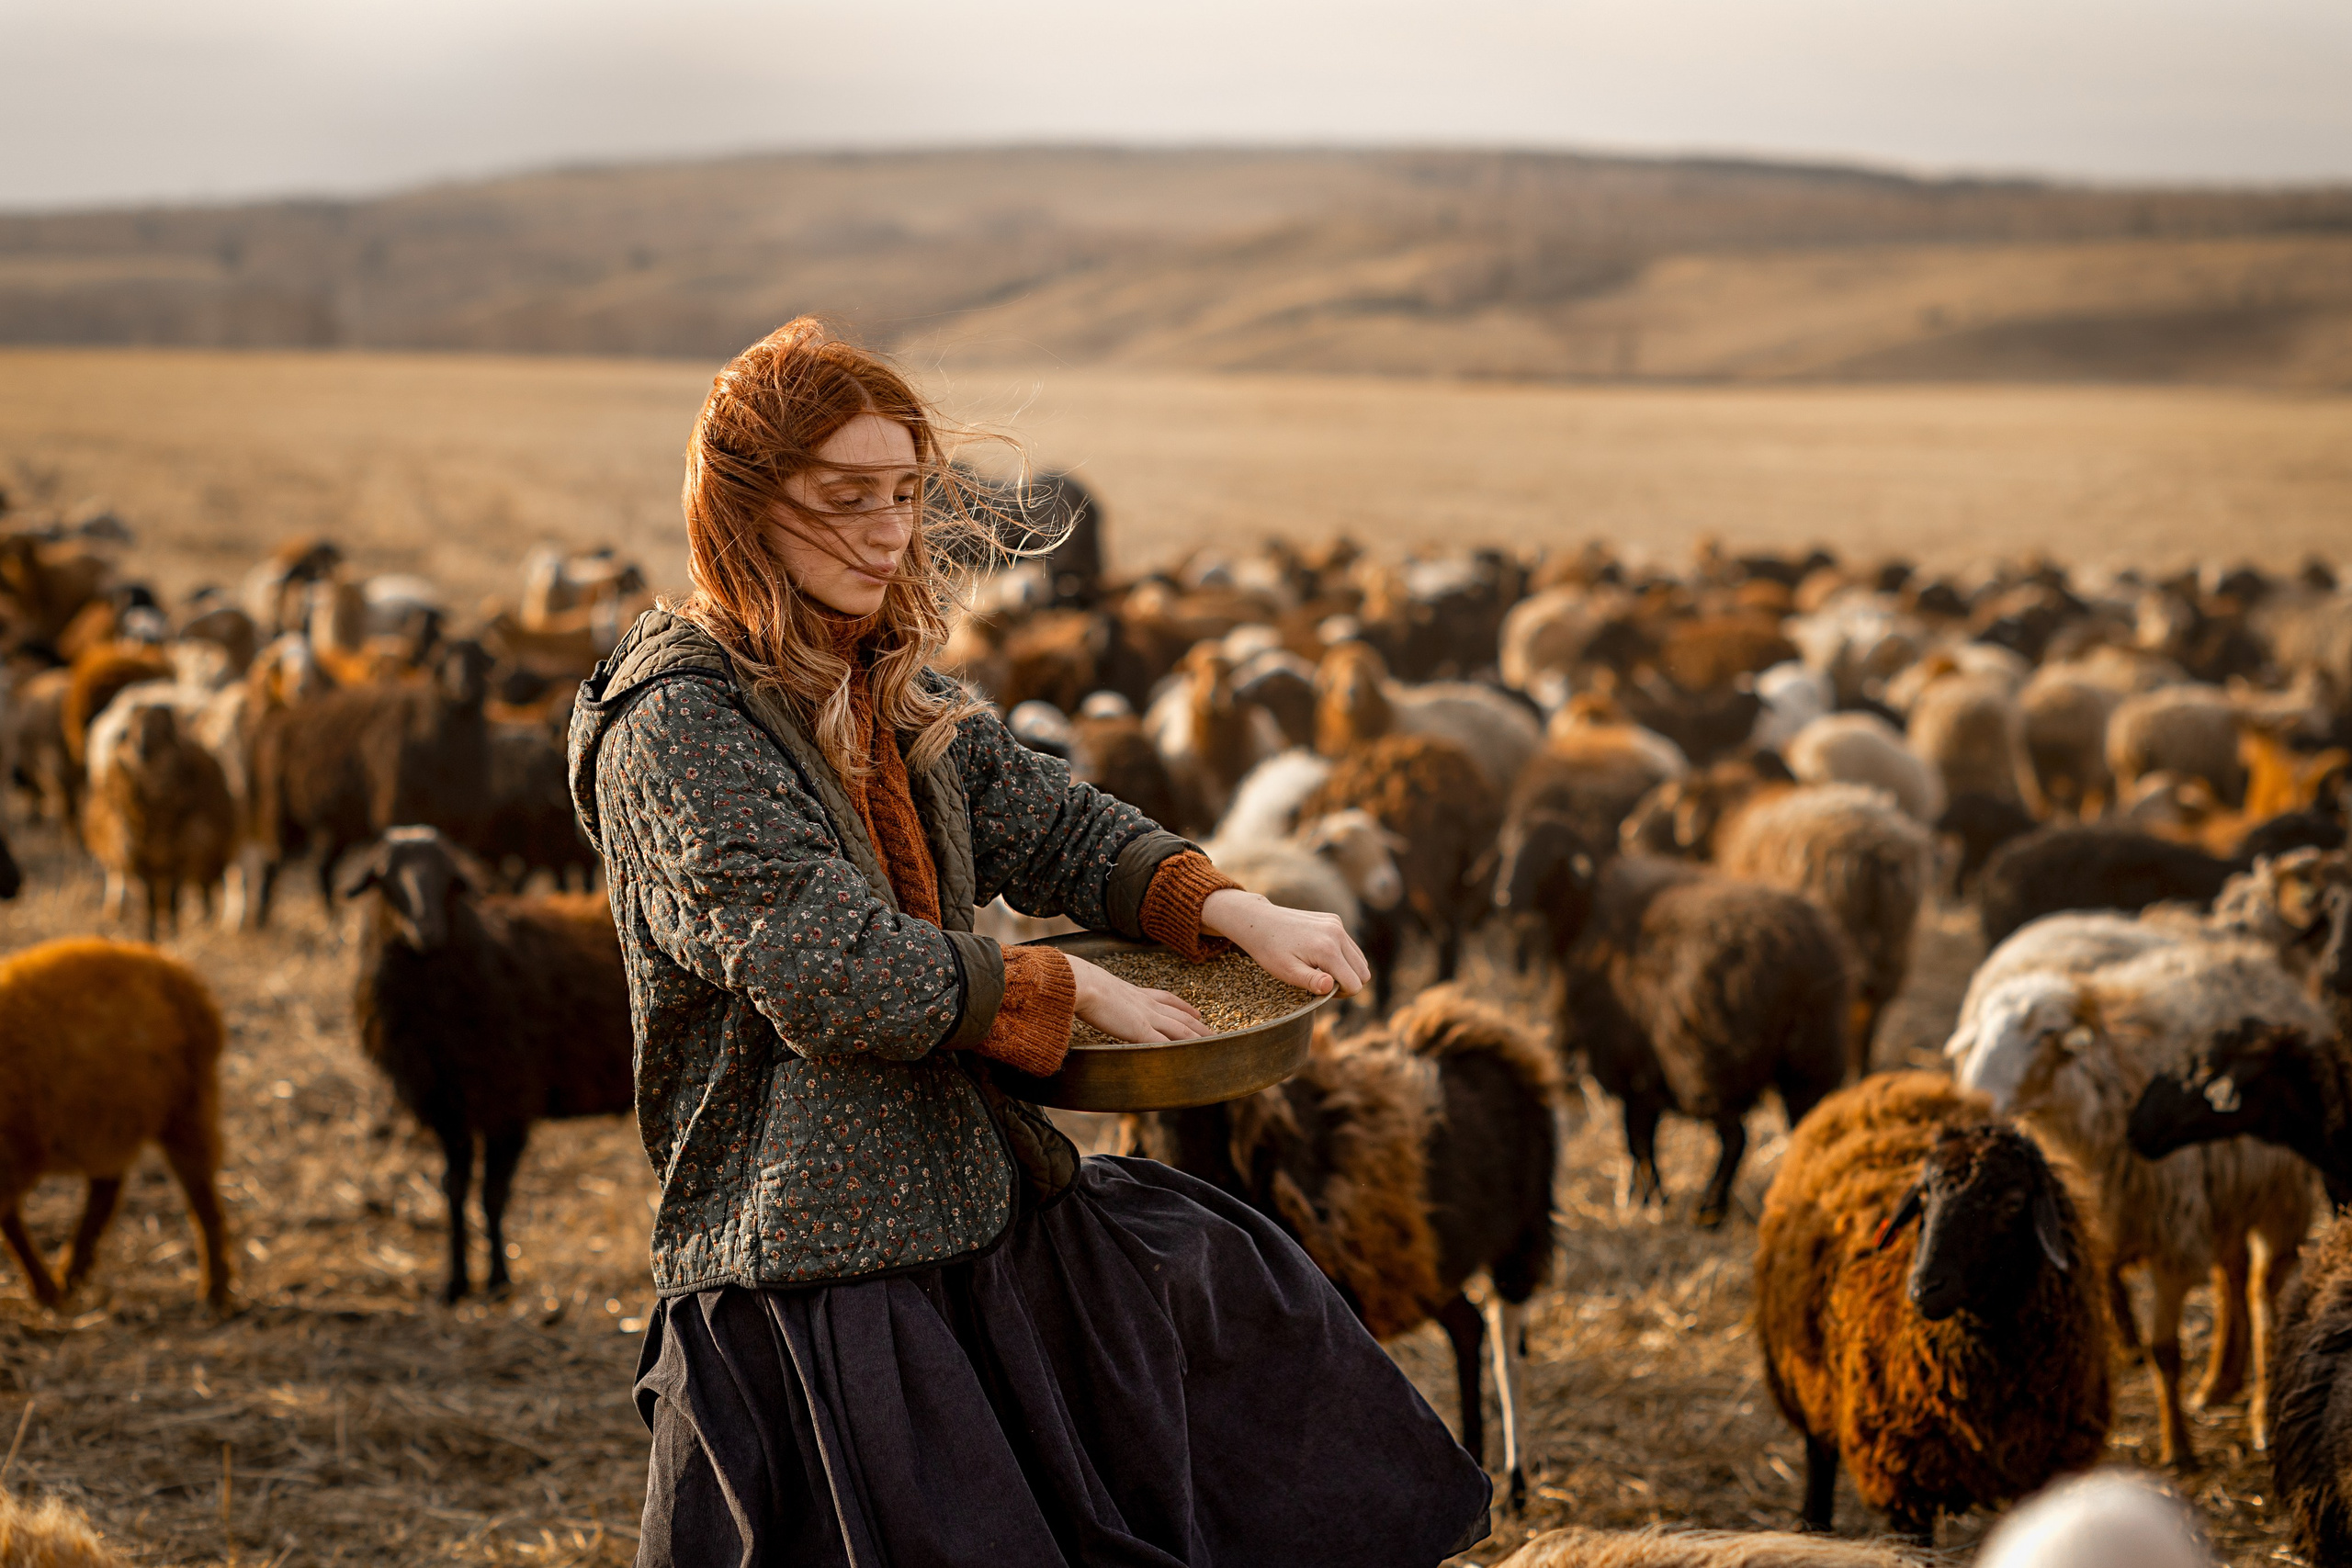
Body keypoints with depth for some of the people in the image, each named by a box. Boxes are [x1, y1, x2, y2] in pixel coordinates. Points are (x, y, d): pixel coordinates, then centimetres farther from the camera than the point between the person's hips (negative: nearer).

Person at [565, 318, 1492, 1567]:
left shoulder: (892, 693, 9)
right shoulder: (674, 731, -17)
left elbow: (1048, 822, 15)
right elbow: (837, 975, -25)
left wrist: (1229, 912, -3)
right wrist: (1066, 990, -15)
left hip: (978, 1208, 9)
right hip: (804, 1267, -9)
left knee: (1235, 1292, 14)